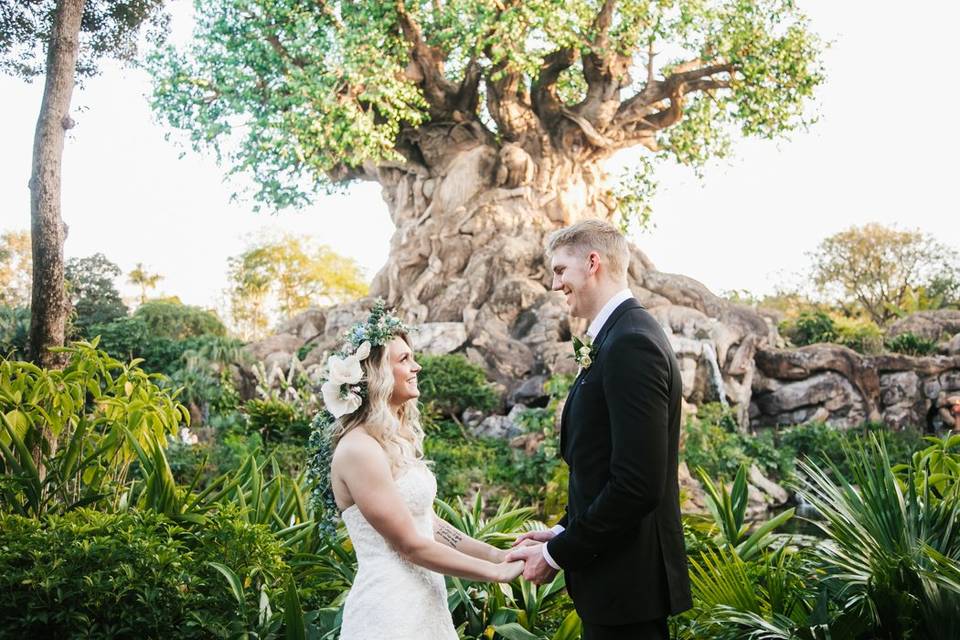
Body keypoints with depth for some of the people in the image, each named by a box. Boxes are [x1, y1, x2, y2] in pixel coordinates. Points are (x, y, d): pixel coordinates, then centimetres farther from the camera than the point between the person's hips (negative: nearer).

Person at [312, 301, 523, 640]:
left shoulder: (397, 439, 10)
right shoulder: (359, 449, -18)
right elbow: (411, 546, -17)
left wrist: (499, 555, 3)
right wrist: (496, 573, -11)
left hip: (422, 601, 8)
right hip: (389, 610, -8)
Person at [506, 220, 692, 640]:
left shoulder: (629, 343, -20)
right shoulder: (620, 336, 11)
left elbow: (637, 486, -25)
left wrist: (558, 554, -16)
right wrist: (563, 533, 8)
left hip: (626, 584, -9)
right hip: (623, 577, 9)